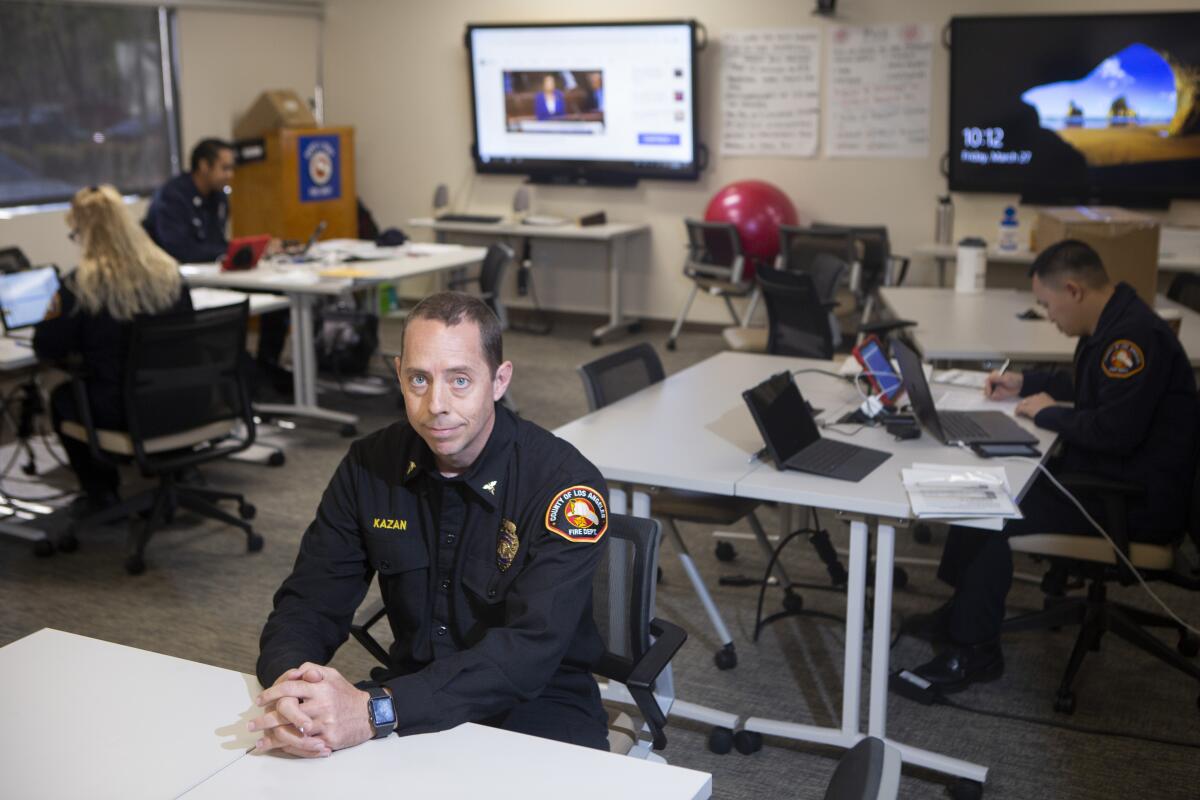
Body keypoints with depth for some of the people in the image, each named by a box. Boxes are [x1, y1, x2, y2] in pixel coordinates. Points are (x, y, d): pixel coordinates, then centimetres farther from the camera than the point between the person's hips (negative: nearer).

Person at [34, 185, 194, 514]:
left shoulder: (81, 283, -17)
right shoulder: (168, 271, -3)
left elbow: (46, 349, -10)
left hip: (119, 411, -5)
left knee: (60, 396, 27)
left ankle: (100, 493, 28)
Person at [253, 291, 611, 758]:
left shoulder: (564, 483, -19)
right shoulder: (369, 467, -3)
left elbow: (530, 652, -28)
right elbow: (308, 603, -4)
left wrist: (376, 711, -39)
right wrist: (290, 686, -28)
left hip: (535, 708, -3)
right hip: (414, 696, 3)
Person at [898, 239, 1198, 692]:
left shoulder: (1136, 336, -23)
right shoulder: (1112, 327, 11)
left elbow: (1117, 430, -30)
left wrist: (1050, 414, -14)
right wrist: (1025, 384, 17)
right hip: (1103, 476, 11)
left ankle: (976, 650, -4)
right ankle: (963, 613, 13)